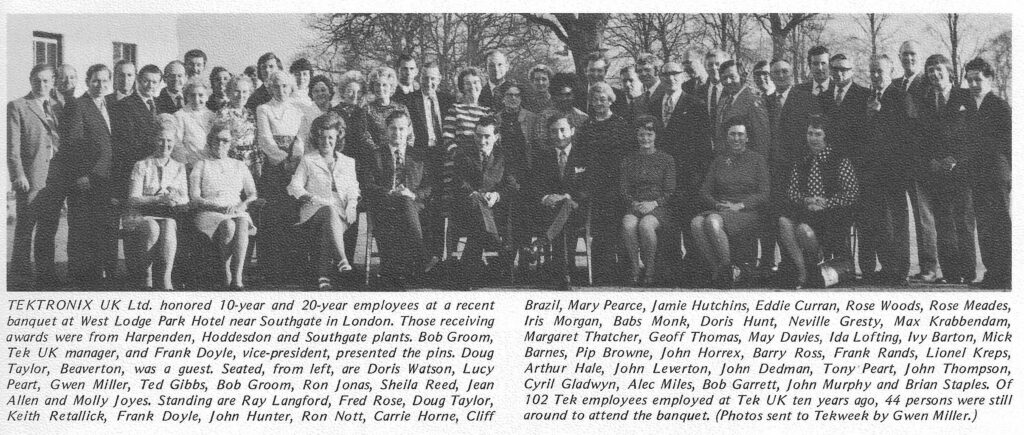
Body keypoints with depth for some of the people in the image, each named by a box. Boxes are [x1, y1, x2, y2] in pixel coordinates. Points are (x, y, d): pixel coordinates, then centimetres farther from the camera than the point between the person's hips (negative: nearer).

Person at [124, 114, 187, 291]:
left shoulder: (179, 168, 17)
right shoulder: (141, 166, 6)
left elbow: (185, 199, 8)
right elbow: (133, 199, -6)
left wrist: (176, 199, -18)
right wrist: (160, 199, -21)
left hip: (168, 216, 2)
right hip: (141, 216, -2)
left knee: (168, 225, -35)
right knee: (152, 228, -37)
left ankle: (166, 276, -40)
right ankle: (147, 275, -26)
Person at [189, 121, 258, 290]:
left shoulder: (239, 166, 25)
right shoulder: (201, 166, 16)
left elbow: (253, 194, 15)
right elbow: (194, 198, 3)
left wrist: (242, 205, -8)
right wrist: (217, 206, -13)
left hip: (237, 212, 2)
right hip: (209, 213, -2)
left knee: (242, 223, -36)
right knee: (228, 225, -38)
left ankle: (237, 277, -44)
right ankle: (226, 274, -31)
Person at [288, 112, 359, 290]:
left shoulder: (348, 162, 24)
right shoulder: (308, 160, 16)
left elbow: (353, 189, 19)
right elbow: (293, 187, 5)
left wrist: (351, 204, -4)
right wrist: (311, 197, -13)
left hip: (341, 213, 2)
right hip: (314, 211, -2)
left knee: (328, 230, -37)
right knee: (329, 211, -40)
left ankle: (323, 274, -46)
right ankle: (342, 260, -57)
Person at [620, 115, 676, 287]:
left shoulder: (666, 160, 9)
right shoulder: (628, 161, 15)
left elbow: (670, 190, 3)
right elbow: (623, 188, 9)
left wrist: (654, 203, -13)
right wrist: (634, 203, -10)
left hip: (658, 207, -2)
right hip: (634, 206, 2)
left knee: (646, 225, -36)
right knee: (628, 224, -34)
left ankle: (650, 269, -22)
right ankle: (634, 268, -23)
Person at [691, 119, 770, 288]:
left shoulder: (757, 160, 7)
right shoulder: (720, 160, 18)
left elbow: (764, 195, -1)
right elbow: (705, 191, 13)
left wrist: (740, 206, -13)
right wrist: (717, 204, -7)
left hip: (748, 212, -4)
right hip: (720, 211, 4)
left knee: (713, 222, -36)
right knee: (696, 223, -30)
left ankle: (727, 267, -21)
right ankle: (716, 269, -24)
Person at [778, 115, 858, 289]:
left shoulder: (840, 162, 4)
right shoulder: (801, 164, 19)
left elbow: (851, 194, -2)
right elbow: (791, 191, 12)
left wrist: (827, 202, -14)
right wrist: (806, 200, -9)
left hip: (833, 214, -4)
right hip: (806, 210, 4)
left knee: (804, 229, -34)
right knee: (784, 222, -29)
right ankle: (801, 272, -19)